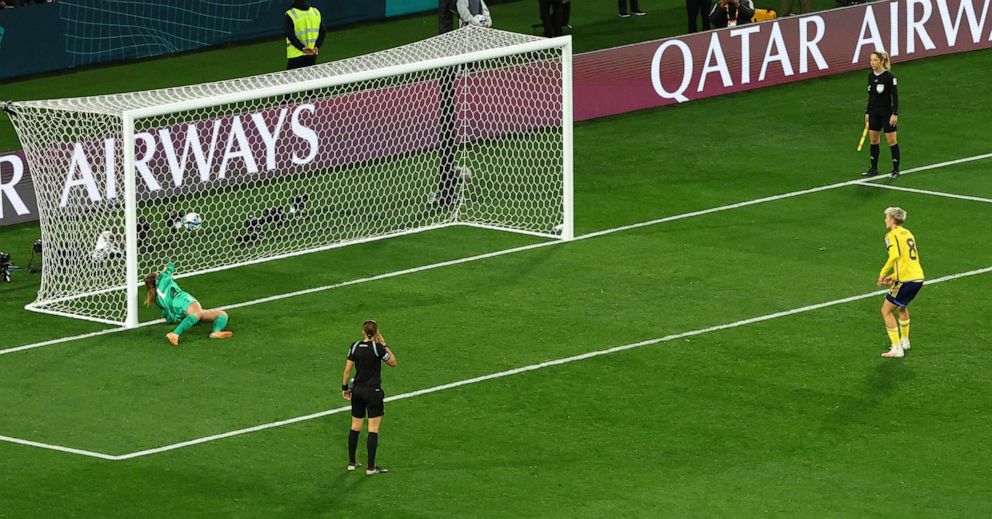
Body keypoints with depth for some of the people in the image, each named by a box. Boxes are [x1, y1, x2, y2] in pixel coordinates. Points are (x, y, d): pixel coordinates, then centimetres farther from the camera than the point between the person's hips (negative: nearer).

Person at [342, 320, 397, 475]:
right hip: (373, 392, -5)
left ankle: (351, 462, 22)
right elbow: (393, 363, -2)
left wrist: (345, 387, 13)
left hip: (357, 391, 5)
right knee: (373, 430, 0)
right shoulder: (377, 347, -15)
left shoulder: (355, 347, -2)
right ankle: (371, 467, 0)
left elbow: (347, 370, 1)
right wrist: (385, 345, 1)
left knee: (355, 427, 15)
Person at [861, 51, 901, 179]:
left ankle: (896, 170, 7)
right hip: (874, 113, 7)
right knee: (873, 140, 11)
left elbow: (895, 96, -13)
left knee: (892, 141, 0)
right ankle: (873, 169, 20)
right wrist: (867, 112, 14)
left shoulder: (889, 76, -14)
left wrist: (895, 114, -17)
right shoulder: (871, 76, 5)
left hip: (887, 113, -7)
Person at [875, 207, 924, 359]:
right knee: (902, 307, 32)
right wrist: (894, 276, 24)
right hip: (918, 277, 9)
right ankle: (904, 341, 43)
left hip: (906, 280, -9)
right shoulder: (907, 233, 19)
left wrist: (883, 274, -15)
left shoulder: (892, 235, -8)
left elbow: (895, 256, -25)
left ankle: (896, 348, -3)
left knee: (886, 311, 1)